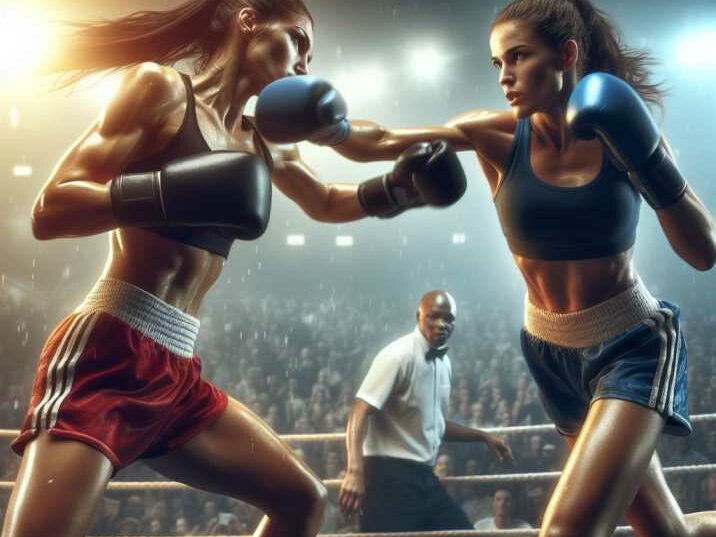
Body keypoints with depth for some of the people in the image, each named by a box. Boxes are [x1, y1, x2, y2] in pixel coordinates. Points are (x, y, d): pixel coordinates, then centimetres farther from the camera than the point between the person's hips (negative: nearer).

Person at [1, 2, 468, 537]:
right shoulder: (162, 88, -2)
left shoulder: (262, 145, 18)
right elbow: (50, 210, -10)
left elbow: (327, 204, 39)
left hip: (177, 374, 8)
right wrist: (170, 195, -25)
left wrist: (398, 181, 18)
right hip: (106, 355, -8)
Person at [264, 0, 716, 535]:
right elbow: (380, 142, -14)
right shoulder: (498, 136, -9)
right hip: (554, 355, 3)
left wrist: (651, 165, -25)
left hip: (634, 347, -3)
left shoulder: (623, 133, -11)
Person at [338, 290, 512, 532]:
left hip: (424, 476, 9)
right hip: (390, 475, -9)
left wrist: (483, 437, 27)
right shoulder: (398, 356, -13)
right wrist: (355, 471, -35)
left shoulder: (443, 362, 13)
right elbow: (360, 412, -22)